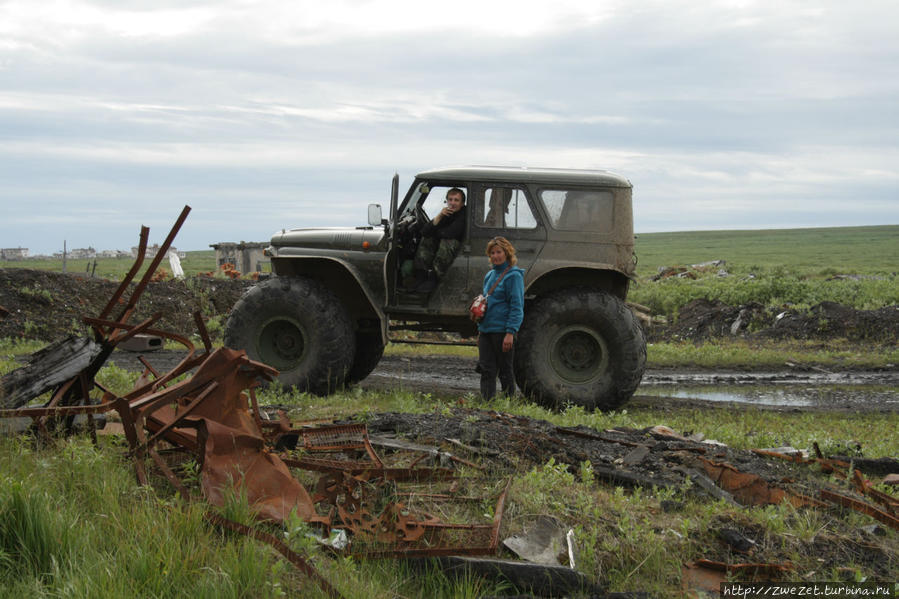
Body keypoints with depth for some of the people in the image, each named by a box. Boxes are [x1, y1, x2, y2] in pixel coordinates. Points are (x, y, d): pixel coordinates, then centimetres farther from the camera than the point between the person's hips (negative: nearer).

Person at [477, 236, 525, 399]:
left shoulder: (513, 276, -8)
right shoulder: (490, 275, 16)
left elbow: (517, 307, -13)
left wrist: (510, 333, -19)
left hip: (502, 331, -7)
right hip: (485, 330, 7)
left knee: (505, 371, 1)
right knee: (487, 370, 4)